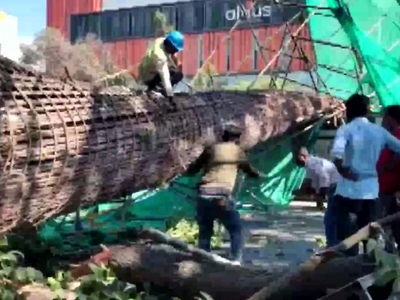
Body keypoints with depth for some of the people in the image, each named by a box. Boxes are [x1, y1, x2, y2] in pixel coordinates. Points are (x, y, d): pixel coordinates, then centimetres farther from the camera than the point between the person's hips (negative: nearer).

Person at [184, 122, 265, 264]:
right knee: (235, 230, 14)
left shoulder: (211, 149, 16)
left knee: (205, 232, 16)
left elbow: (194, 168, 19)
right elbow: (249, 170, 30)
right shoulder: (238, 151, 13)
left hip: (204, 195, 3)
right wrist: (260, 175, 51)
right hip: (222, 197, -3)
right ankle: (236, 262, 4)